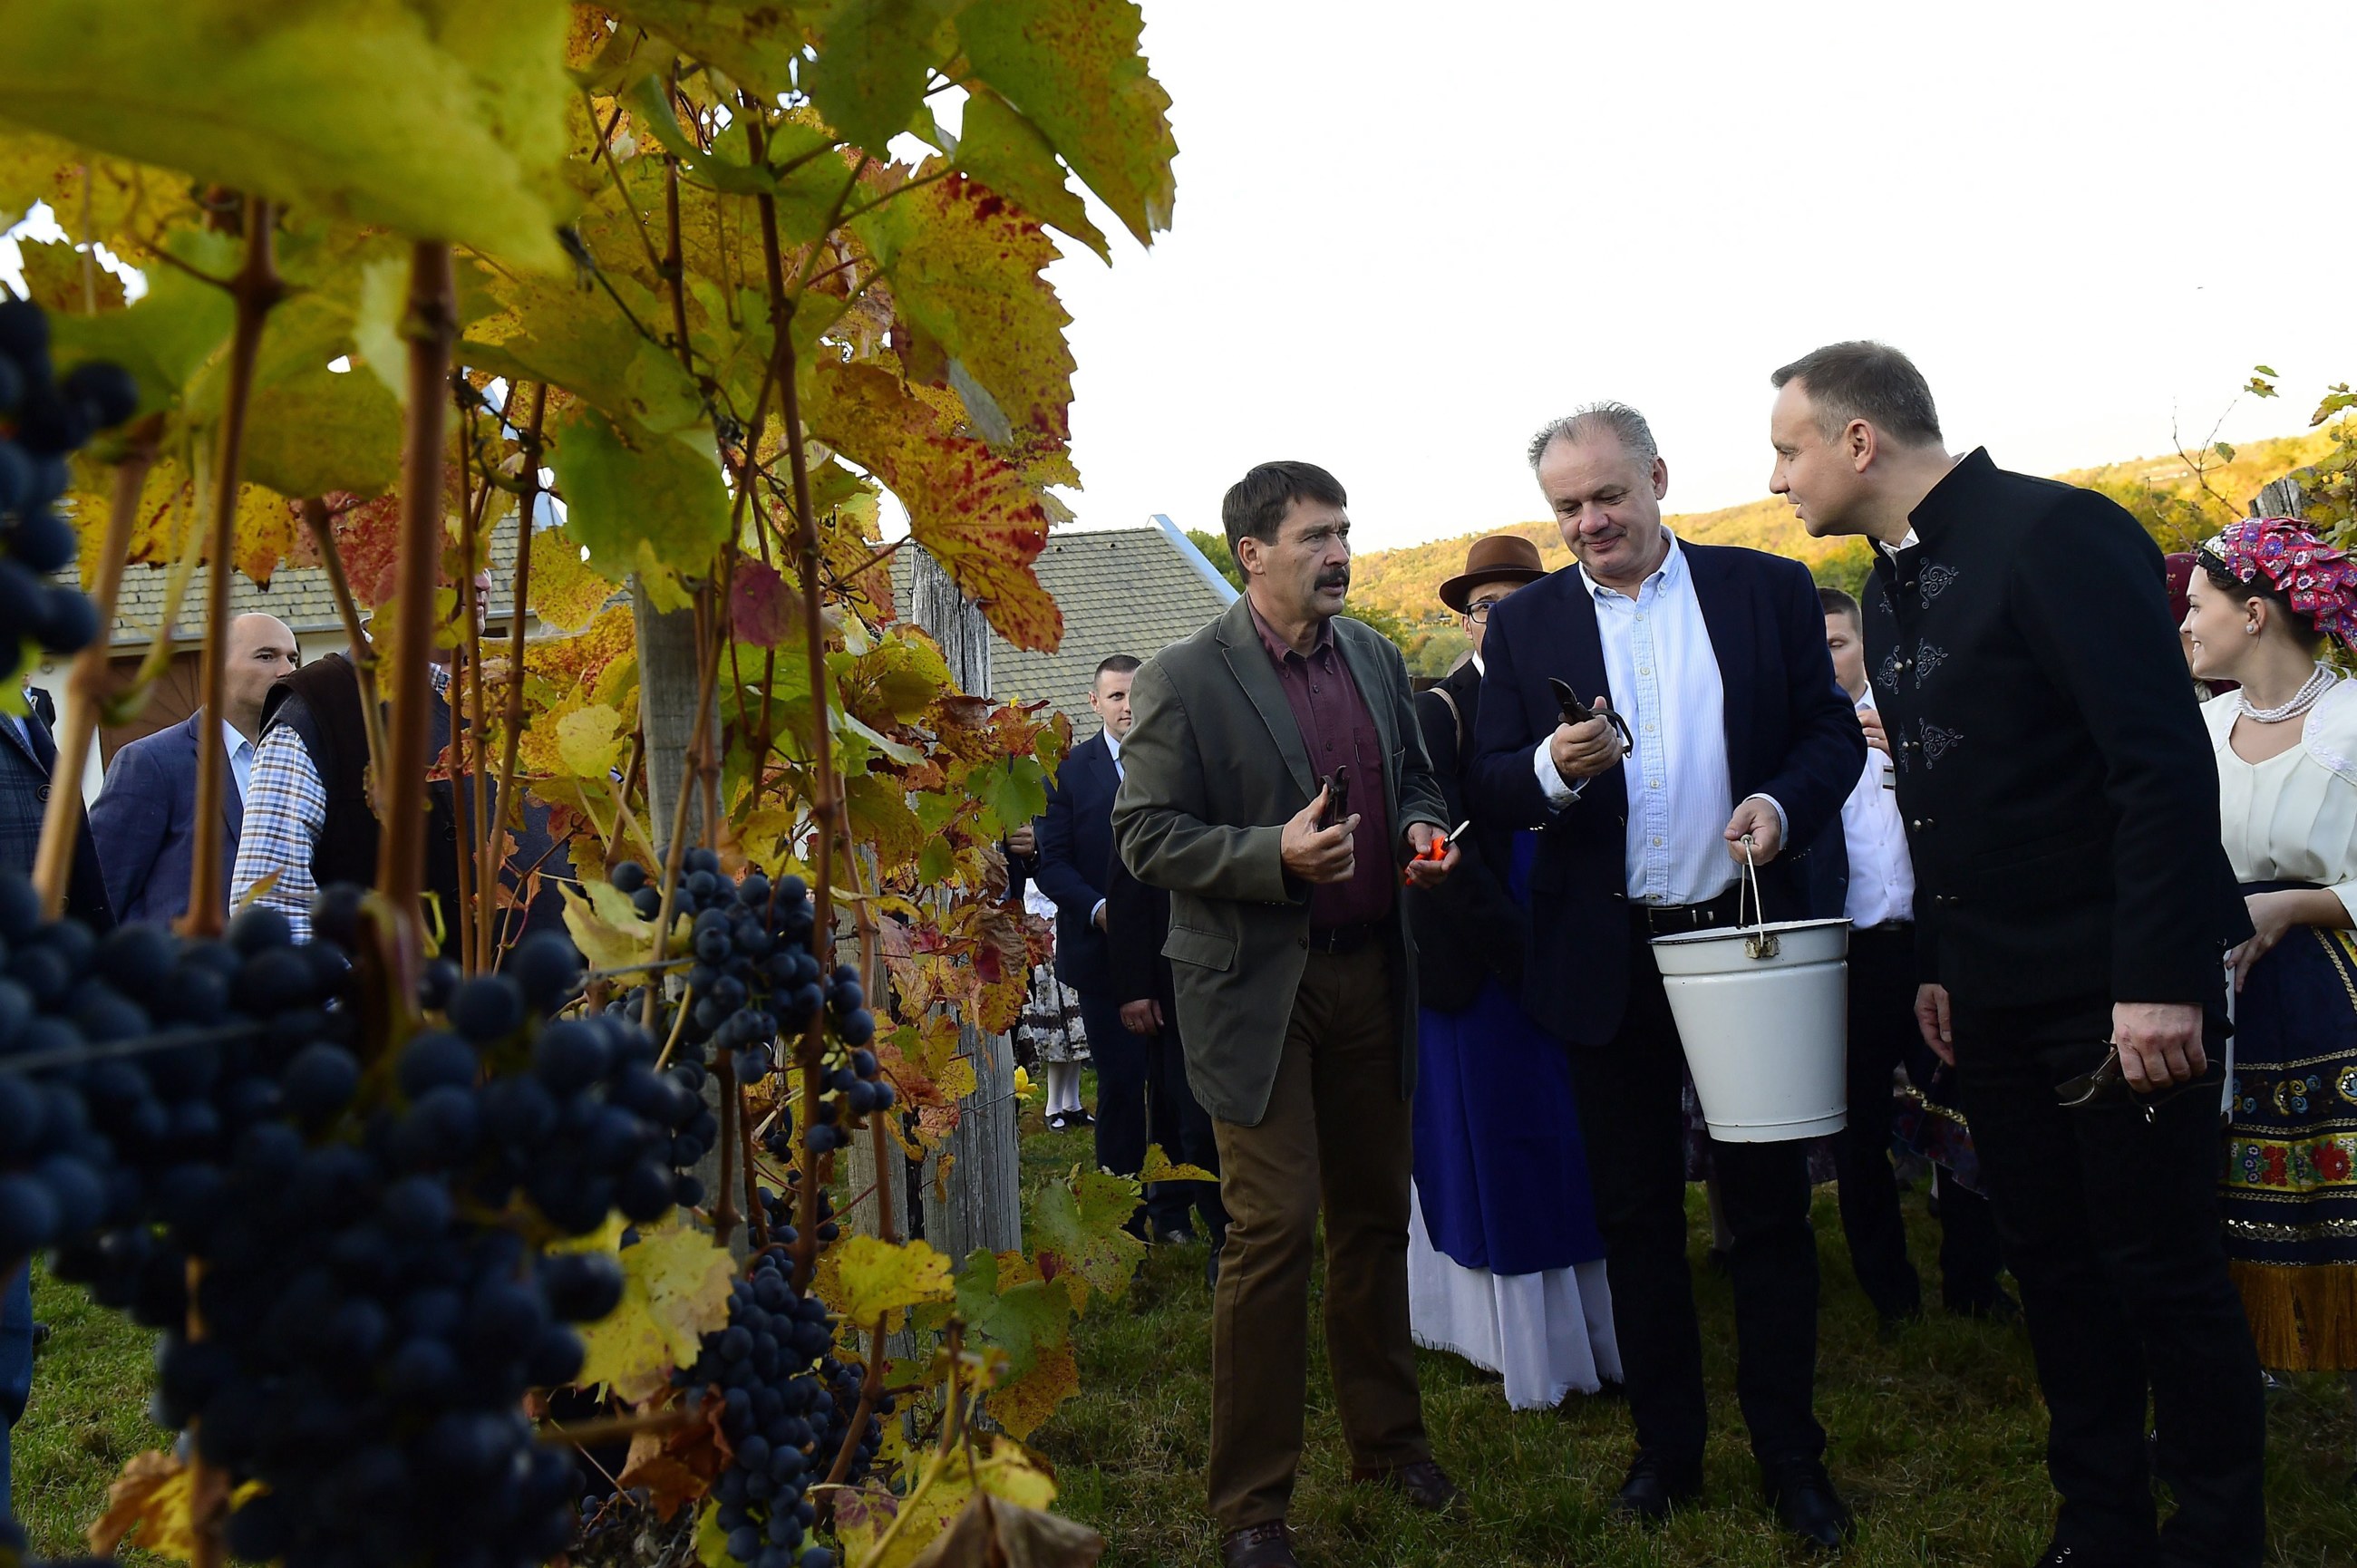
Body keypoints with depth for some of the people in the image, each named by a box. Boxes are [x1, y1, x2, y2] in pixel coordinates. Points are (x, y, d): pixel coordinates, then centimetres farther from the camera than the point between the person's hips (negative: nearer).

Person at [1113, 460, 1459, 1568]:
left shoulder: (1376, 658, 10)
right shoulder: (1185, 677, -9)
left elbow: (1414, 777, 21)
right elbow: (1144, 834, -10)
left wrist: (1420, 832, -1)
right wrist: (1274, 853, -23)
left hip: (1370, 974, 6)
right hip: (1258, 987, -6)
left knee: (1374, 1217, 15)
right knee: (1273, 1231, -4)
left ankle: (1386, 1440, 34)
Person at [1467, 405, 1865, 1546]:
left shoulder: (1768, 589, 1)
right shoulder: (1524, 624, 2)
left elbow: (1833, 730, 2)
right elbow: (1492, 787, -1)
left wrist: (1781, 803, -17)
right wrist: (1554, 768, -23)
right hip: (1606, 964, 1)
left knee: (1769, 1207, 9)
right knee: (1636, 1214, 12)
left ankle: (1789, 1451, 25)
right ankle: (1665, 1443, 28)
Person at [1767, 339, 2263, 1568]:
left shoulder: (2055, 534, -15)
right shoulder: (1891, 588, 11)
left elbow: (2166, 764, -20)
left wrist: (2161, 981, -22)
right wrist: (1934, 962, 14)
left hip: (2119, 989, -7)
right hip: (1991, 994, 8)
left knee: (2162, 1270, 4)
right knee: (2049, 1262, 14)